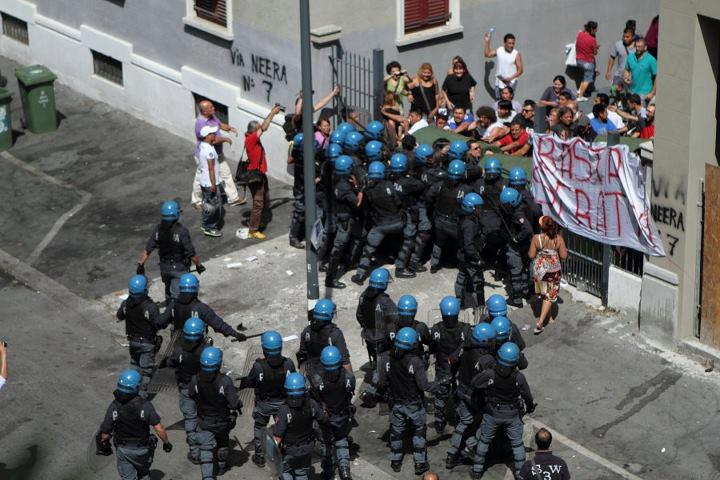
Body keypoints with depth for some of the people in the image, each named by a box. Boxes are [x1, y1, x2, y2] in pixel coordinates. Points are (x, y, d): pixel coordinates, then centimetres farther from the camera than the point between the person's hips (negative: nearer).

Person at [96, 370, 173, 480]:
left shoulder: (114, 407, -19)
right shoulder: (145, 406, -24)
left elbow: (105, 433, -12)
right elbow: (159, 429, -23)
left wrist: (105, 443, 9)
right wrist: (166, 442, -6)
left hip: (123, 450, 1)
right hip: (141, 450, -1)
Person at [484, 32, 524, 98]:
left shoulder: (516, 54, -12)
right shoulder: (499, 50, 2)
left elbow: (520, 70, -13)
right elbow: (488, 54, 16)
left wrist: (511, 78, -27)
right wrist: (487, 42, 9)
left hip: (510, 84, -5)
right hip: (499, 83, 5)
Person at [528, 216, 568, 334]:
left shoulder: (536, 238, -15)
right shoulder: (559, 239, -15)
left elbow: (531, 255, -10)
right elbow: (563, 256, -10)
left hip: (539, 269, 1)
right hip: (554, 269, -1)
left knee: (544, 294, 22)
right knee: (550, 296, 5)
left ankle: (549, 317, 37)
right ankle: (540, 322, -7)